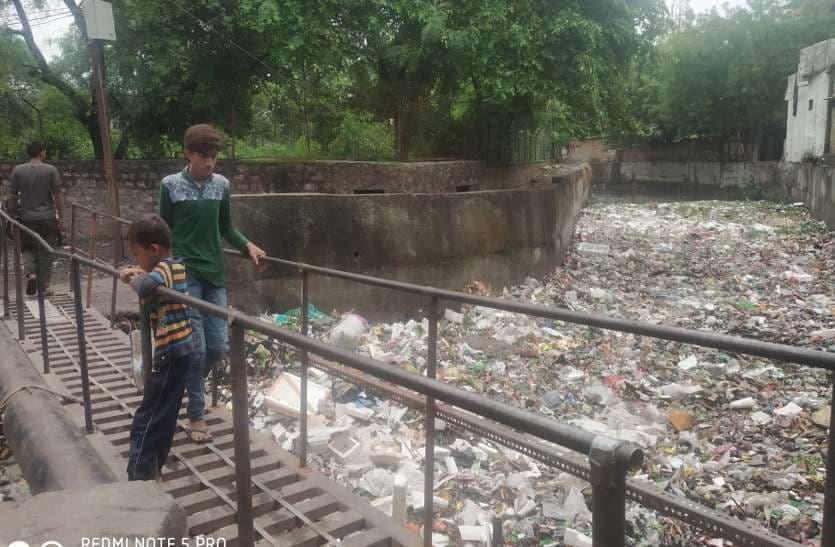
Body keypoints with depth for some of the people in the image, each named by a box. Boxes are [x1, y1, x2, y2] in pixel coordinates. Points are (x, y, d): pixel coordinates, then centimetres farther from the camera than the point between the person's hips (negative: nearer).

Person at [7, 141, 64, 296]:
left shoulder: (18, 170, 1)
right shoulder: (51, 170, -5)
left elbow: (12, 197, 3)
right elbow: (58, 196, -7)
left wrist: (12, 217, 12)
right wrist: (61, 219, -2)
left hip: (26, 218, 1)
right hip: (48, 218, -1)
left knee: (27, 248, 19)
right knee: (45, 252, 7)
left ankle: (31, 273, -7)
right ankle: (44, 287, 11)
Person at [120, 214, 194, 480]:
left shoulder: (163, 269, -18)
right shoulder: (176, 266, 9)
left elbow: (145, 287, -39)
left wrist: (133, 279, -17)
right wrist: (139, 272, 7)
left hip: (170, 354, -10)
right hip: (180, 350, 10)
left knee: (146, 421, -3)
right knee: (165, 415, 19)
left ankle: (138, 477, 1)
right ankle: (153, 467, 32)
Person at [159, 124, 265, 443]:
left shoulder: (221, 185, 5)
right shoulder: (171, 185, -4)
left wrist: (247, 246, -2)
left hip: (214, 273, 4)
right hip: (184, 273, -4)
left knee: (218, 346, 5)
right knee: (197, 347, -4)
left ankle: (190, 385, 36)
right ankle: (196, 416, 12)